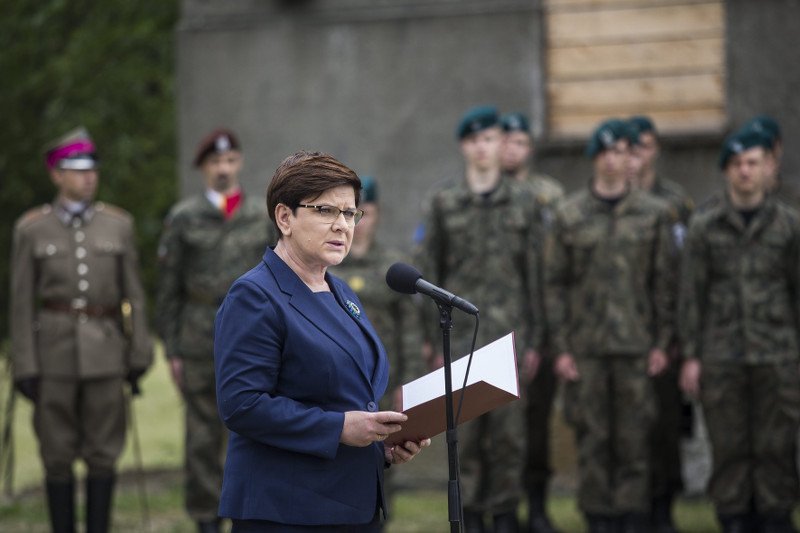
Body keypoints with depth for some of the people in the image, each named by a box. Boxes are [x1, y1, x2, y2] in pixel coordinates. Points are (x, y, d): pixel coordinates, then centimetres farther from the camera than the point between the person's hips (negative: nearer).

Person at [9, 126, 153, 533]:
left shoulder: (118, 224, 5)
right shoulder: (31, 229, 0)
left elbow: (132, 295, 7)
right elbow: (22, 302, 0)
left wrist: (139, 356, 1)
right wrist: (25, 368, -6)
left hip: (105, 352, 1)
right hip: (54, 350, -1)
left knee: (103, 453, 2)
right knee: (58, 456, 2)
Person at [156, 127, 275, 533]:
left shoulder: (262, 217, 7)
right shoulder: (183, 218, 2)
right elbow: (168, 290, 3)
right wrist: (172, 350, -1)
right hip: (200, 342, -1)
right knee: (203, 435, 2)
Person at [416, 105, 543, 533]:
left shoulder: (523, 202, 7)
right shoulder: (445, 204, 5)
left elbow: (534, 273, 7)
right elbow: (430, 274, 6)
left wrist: (533, 340, 4)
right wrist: (434, 340, 1)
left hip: (509, 331, 0)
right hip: (461, 332, 0)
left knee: (509, 428, -1)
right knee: (465, 428, 1)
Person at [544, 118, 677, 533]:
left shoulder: (654, 214, 6)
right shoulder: (569, 215, 5)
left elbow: (664, 282, 7)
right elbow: (555, 283, 5)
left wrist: (661, 342, 1)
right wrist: (561, 347, -1)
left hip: (636, 345, 0)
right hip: (585, 345, 0)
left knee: (635, 437, -1)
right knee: (592, 438, 1)